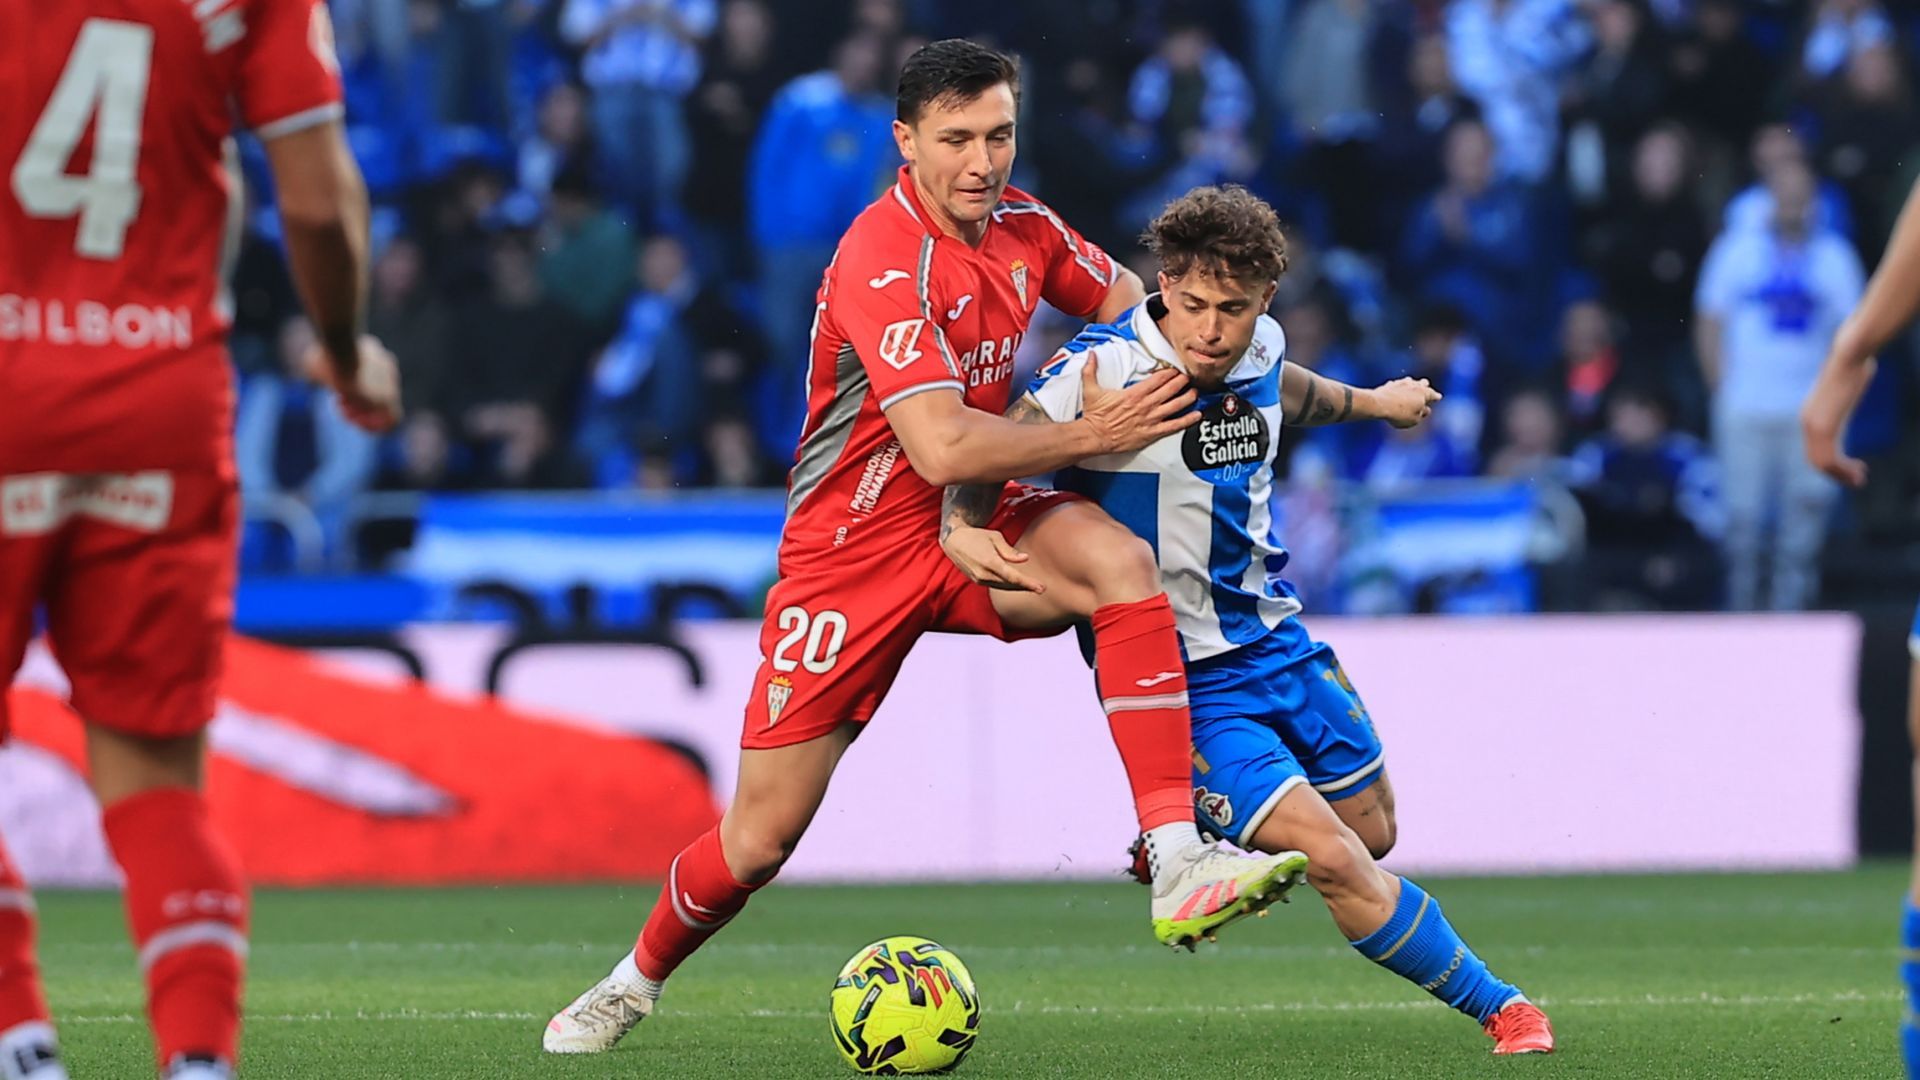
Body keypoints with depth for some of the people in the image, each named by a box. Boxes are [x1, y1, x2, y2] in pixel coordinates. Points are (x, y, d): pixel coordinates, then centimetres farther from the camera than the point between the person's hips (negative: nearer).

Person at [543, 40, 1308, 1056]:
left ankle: (1179, 867, -34)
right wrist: (1090, 435, -25)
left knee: (1122, 562, -29)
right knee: (759, 838, -1)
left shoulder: (1021, 225, -2)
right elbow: (943, 448, -33)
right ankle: (635, 981, 31)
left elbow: (1126, 298, 19)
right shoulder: (884, 261, -25)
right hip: (852, 547, -5)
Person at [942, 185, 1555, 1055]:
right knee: (1329, 857, -15)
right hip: (1180, 680, -7)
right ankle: (1497, 1007, 1)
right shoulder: (1104, 371, -23)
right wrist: (964, 527, -44)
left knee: (1372, 831, 16)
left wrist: (1370, 402, 41)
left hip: (1275, 640, 7)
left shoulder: (1259, 351, -2)